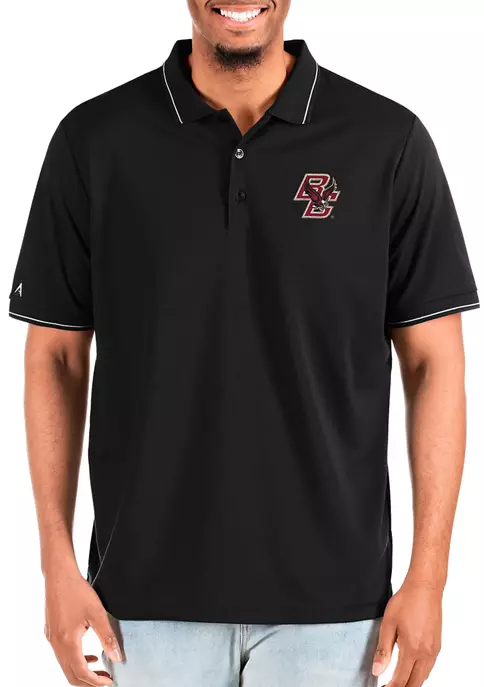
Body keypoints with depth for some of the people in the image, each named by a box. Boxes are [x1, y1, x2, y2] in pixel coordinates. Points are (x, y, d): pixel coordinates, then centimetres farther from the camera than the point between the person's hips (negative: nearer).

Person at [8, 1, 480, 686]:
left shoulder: (388, 141, -4)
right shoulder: (95, 140, -2)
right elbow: (56, 357, 2)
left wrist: (428, 577, -5)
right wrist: (58, 565, -1)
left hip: (329, 591, 0)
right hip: (149, 588, 1)